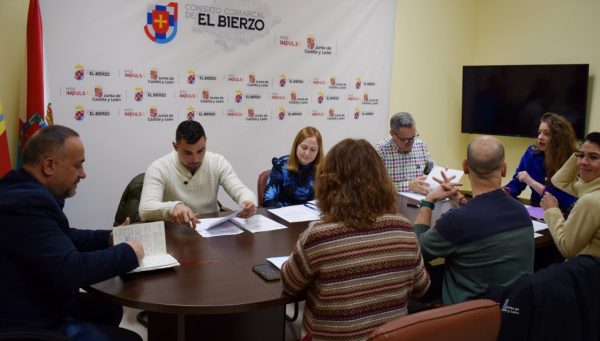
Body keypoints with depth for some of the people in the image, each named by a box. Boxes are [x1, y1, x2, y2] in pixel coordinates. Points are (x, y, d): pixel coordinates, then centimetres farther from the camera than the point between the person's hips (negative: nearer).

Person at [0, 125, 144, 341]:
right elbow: (72, 270, -30)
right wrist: (128, 252, -16)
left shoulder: (27, 190, 5)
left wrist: (107, 238, 7)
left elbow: (62, 237, 20)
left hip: (39, 304, 11)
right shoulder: (27, 202, -29)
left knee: (110, 310, 20)